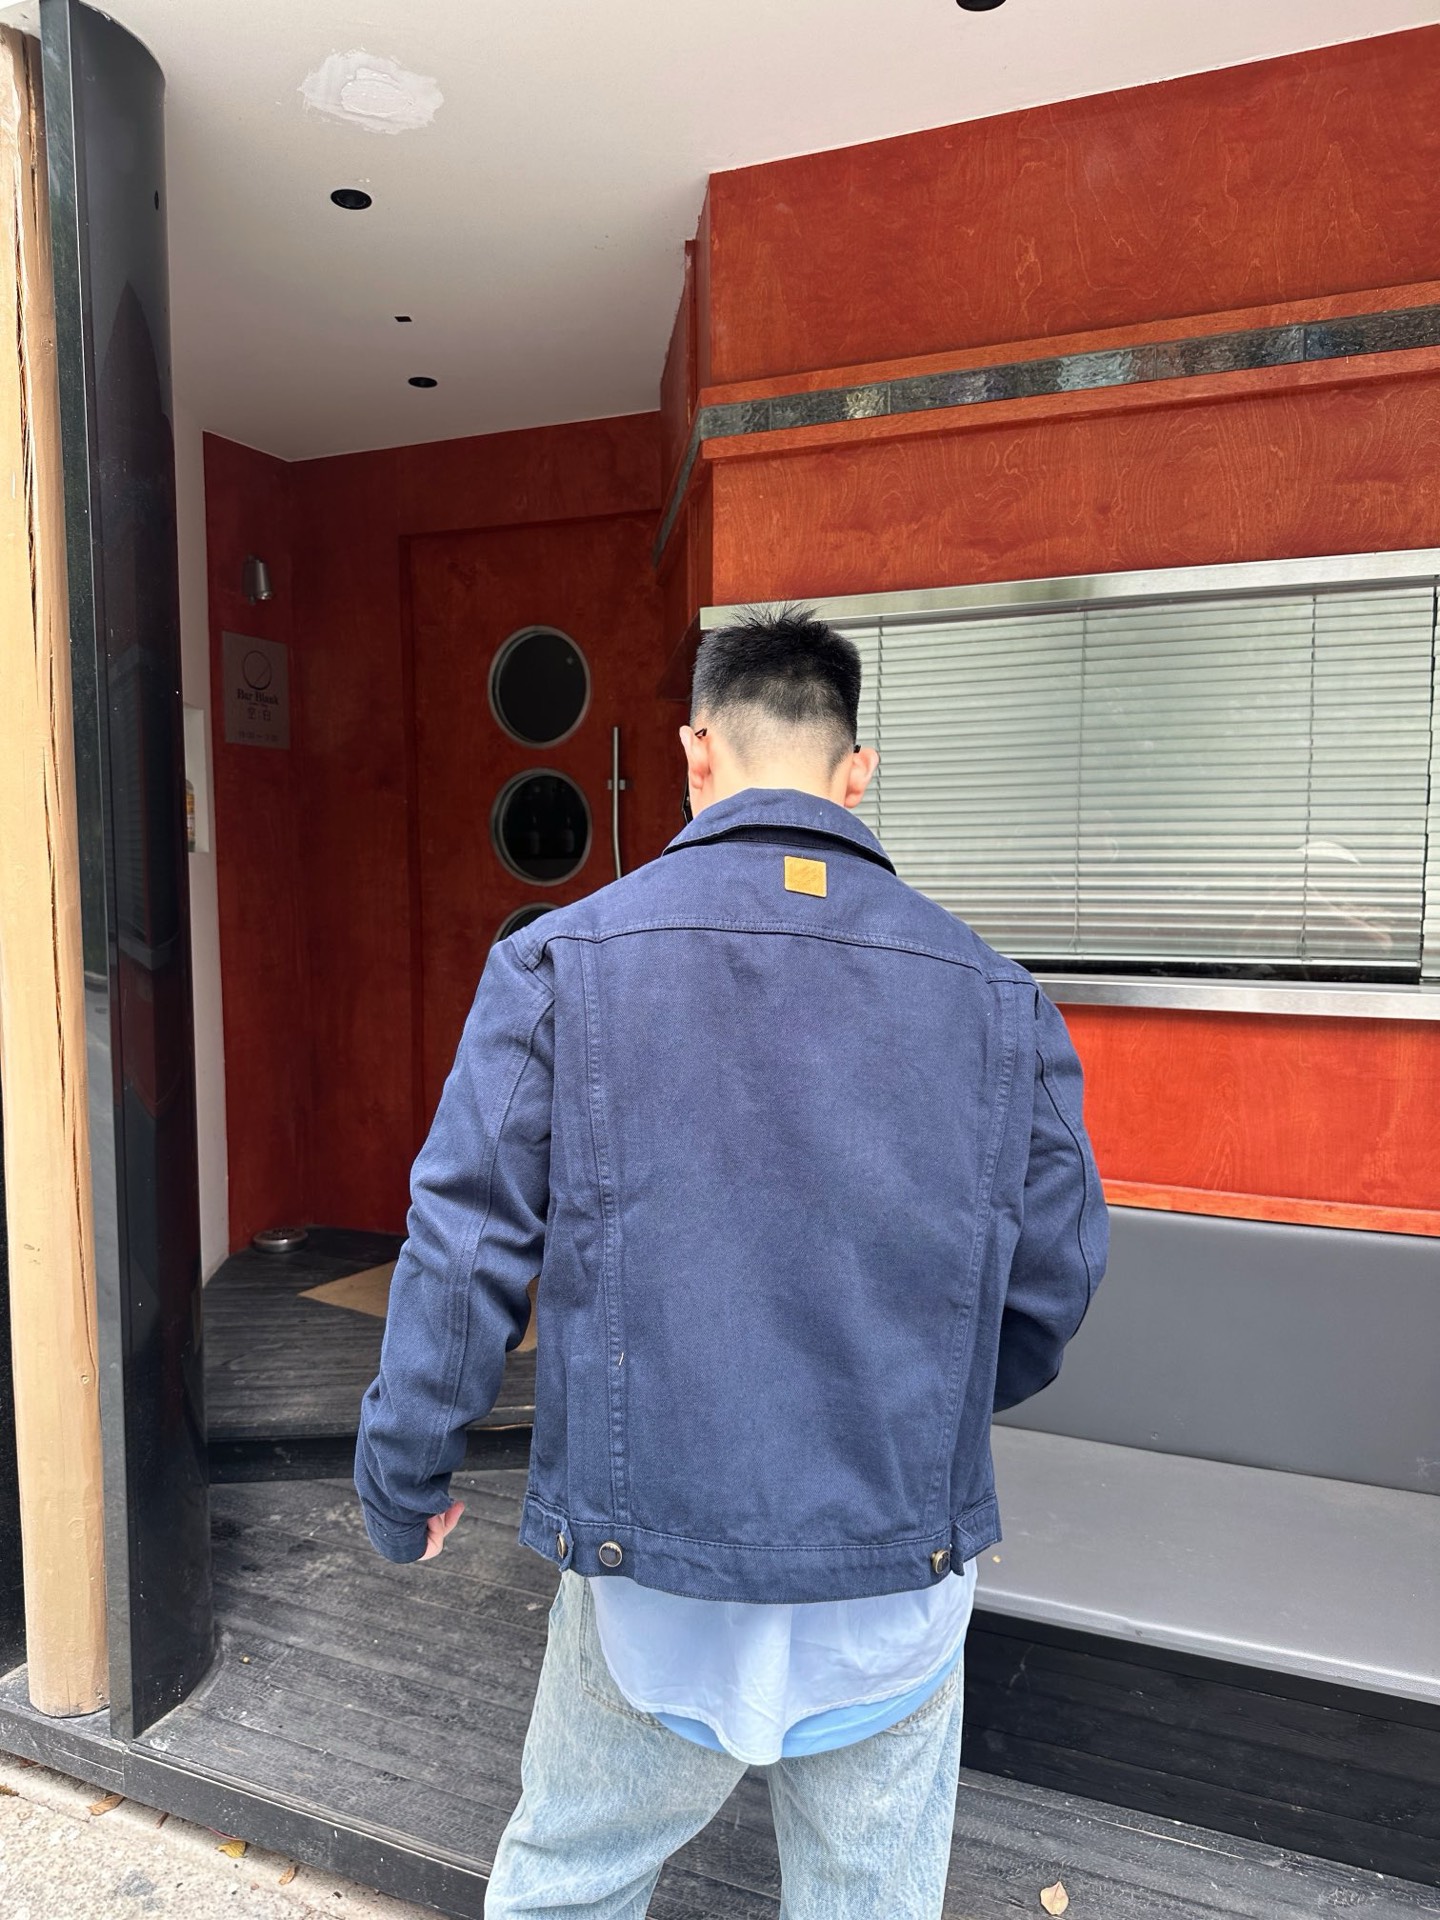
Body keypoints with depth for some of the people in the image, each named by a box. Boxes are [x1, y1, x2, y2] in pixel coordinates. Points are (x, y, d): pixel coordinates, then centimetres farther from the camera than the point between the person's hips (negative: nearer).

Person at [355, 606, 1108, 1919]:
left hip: (650, 1571, -1)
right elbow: (1053, 1279, 2)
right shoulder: (993, 993, -5)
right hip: (902, 1574, 2)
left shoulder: (562, 962, -11)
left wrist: (405, 1480, 6)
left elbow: (465, 1249, -9)